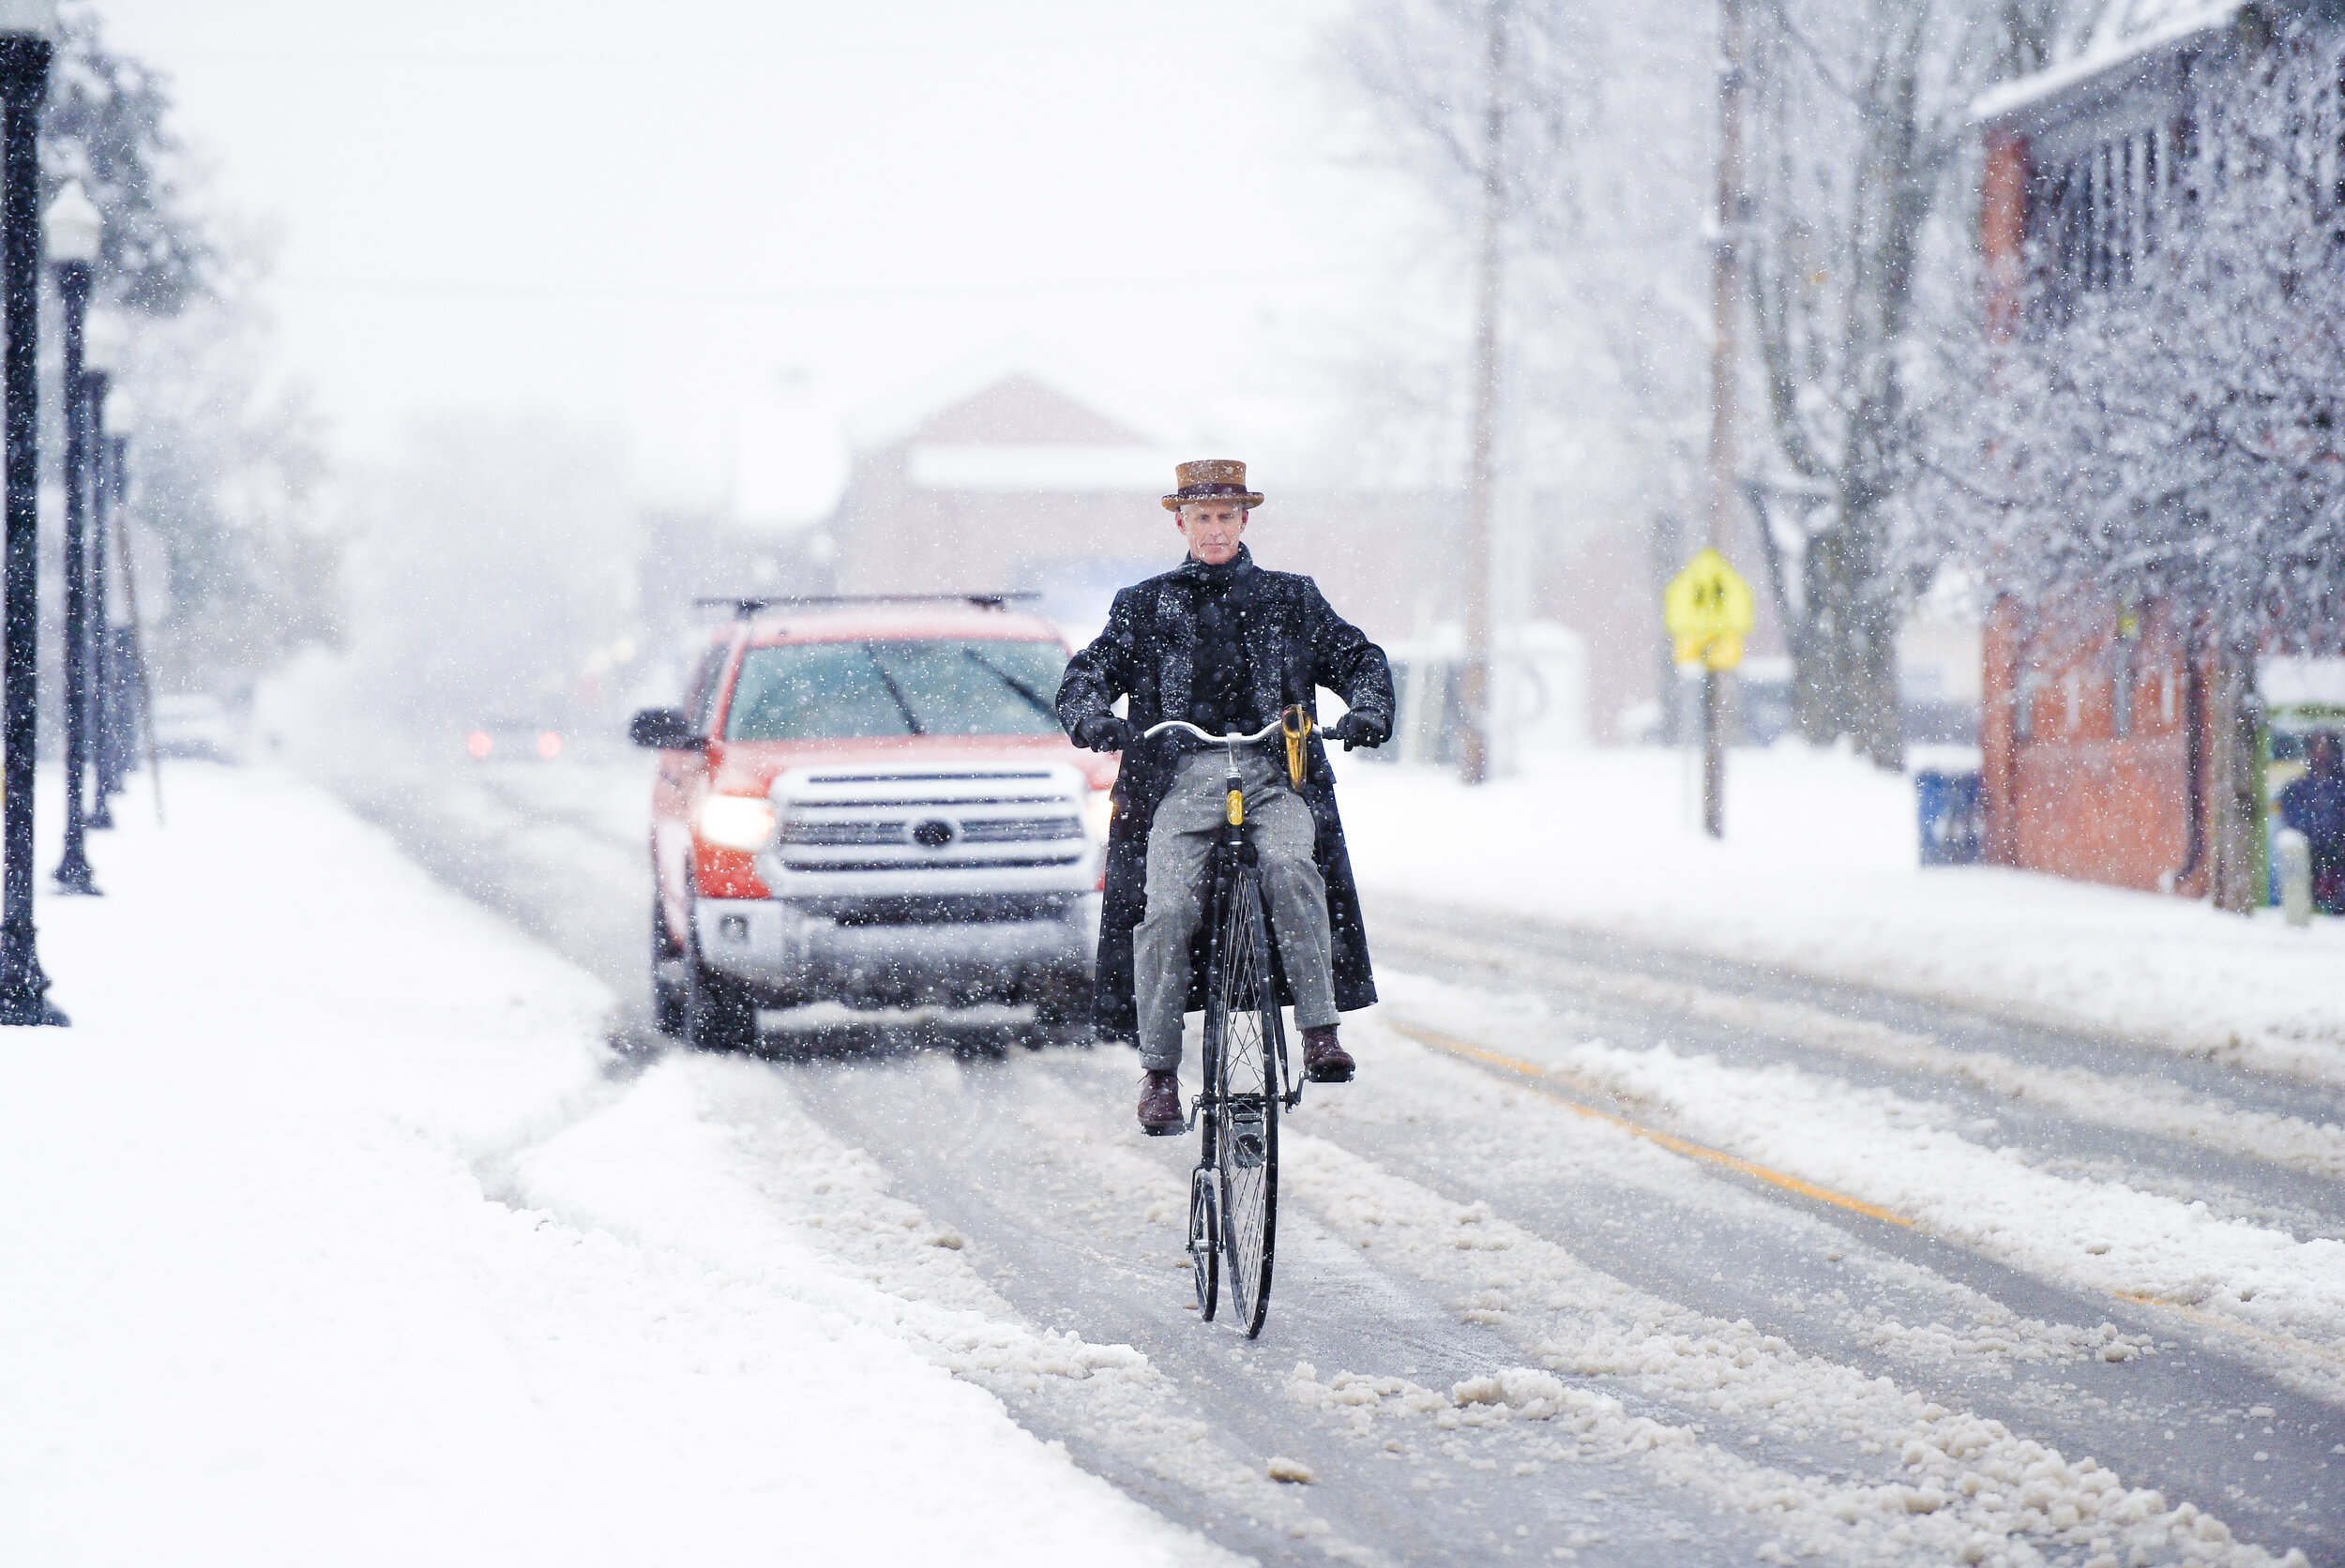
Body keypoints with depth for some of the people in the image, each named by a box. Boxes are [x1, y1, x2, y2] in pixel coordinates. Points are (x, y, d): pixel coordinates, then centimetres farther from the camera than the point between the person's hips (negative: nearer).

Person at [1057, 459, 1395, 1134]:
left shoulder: (1290, 599, 19)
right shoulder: (1145, 606, 18)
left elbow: (1356, 656, 15)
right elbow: (1088, 672, 11)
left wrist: (1367, 707, -8)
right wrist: (1091, 715, -13)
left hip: (1273, 773, 0)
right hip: (1180, 778, 0)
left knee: (1289, 869, -32)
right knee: (1167, 912, -22)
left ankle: (1320, 1033, -27)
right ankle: (1159, 1072, -12)